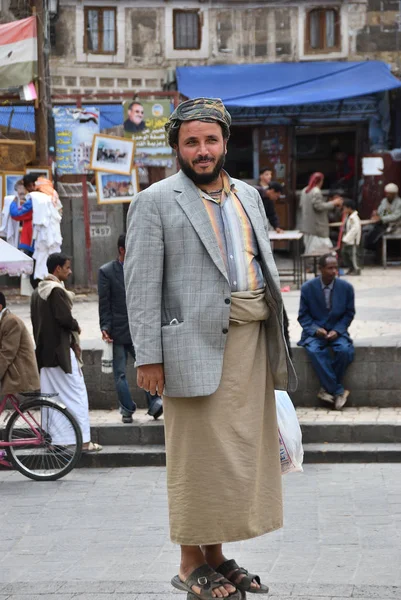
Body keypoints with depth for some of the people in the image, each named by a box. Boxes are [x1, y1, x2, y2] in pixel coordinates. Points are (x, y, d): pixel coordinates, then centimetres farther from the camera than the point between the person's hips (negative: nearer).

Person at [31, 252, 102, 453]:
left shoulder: (37, 292, 14)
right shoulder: (56, 290, -15)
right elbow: (65, 318, -21)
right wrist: (76, 327, -2)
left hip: (44, 352, 9)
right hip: (61, 351, -9)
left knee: (49, 395, 11)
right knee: (76, 394, -5)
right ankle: (84, 440, -5)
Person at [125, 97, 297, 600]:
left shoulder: (248, 195, 17)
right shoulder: (155, 202, -1)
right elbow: (142, 284, -7)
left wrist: (275, 329, 13)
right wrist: (147, 356, -13)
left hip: (252, 342, 6)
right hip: (198, 344, -6)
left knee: (241, 451, 9)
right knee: (198, 454, -2)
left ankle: (216, 556, 20)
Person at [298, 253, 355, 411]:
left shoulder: (346, 287, -1)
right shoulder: (307, 288, -3)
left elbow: (349, 313, 6)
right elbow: (303, 315, 2)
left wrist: (337, 330, -11)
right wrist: (315, 329, -16)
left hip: (336, 331, 1)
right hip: (315, 332, -1)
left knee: (345, 350, -31)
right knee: (315, 351, -34)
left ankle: (327, 389, -15)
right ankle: (338, 391, -27)